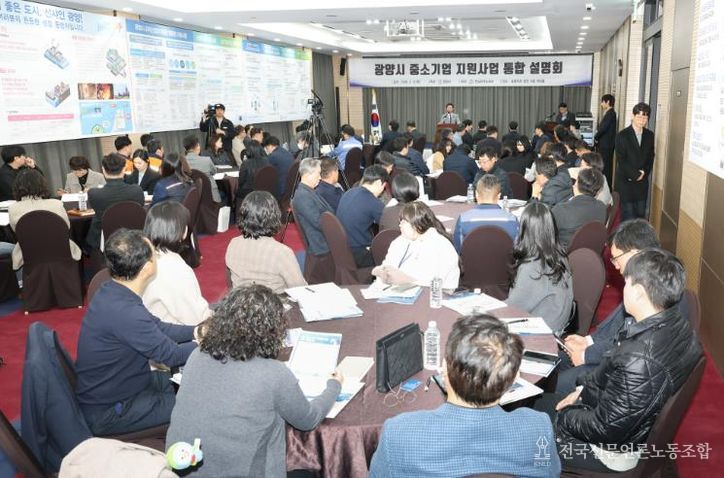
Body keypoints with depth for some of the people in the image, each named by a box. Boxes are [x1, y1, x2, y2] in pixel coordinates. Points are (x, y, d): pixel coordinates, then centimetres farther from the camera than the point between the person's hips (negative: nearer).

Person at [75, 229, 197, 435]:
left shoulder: (111, 292, -5)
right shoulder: (125, 313, -34)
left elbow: (157, 328, 8)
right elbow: (171, 355, -21)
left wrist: (196, 331, 2)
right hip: (106, 412, -9)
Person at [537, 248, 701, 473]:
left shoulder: (638, 359, -39)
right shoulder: (679, 326, -11)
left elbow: (606, 429, -28)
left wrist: (562, 418, -12)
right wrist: (583, 391, 4)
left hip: (615, 452, -8)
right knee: (545, 401, 23)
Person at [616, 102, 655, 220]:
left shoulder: (649, 135, 8)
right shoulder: (622, 135, -7)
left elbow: (650, 157, 10)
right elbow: (621, 160, -11)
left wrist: (644, 173, -5)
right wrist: (635, 174, -13)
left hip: (642, 182, 4)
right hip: (626, 181, -4)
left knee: (641, 214, 5)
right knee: (628, 216, -4)